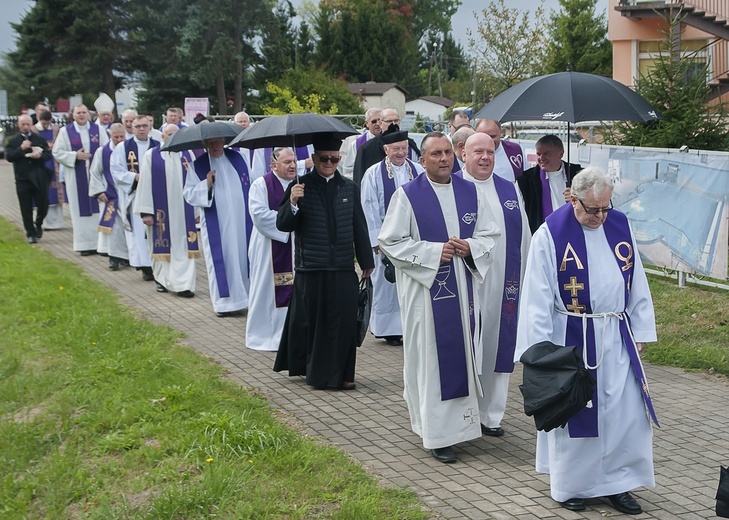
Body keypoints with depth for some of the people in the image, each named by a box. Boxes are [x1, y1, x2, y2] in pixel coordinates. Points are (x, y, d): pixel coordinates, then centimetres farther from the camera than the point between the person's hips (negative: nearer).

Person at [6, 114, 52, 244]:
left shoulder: (40, 139, 7)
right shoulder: (13, 140, 4)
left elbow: (48, 155, 3)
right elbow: (8, 156, -7)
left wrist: (40, 156, -18)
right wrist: (21, 149, -19)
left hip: (39, 178, 1)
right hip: (22, 179, -1)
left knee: (43, 205, 2)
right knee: (26, 209, 2)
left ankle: (38, 225, 30)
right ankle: (31, 234, 12)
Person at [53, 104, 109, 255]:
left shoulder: (97, 129, 7)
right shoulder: (66, 131, 4)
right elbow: (57, 152, 1)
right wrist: (75, 156, -11)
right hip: (76, 178, -1)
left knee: (98, 208, 1)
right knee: (81, 210, 0)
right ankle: (85, 244, 5)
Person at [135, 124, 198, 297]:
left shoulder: (187, 155, 5)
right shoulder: (151, 156, 0)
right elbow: (145, 184, -2)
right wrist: (146, 211, -7)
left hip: (183, 210, 1)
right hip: (161, 210, -1)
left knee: (183, 246, -3)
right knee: (162, 244, 7)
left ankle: (184, 284, -3)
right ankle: (162, 279, 23)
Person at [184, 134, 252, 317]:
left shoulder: (236, 158, 7)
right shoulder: (198, 165, 0)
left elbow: (248, 185, 14)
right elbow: (188, 194, -3)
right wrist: (206, 184, -19)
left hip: (240, 221, 2)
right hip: (216, 225, -2)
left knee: (242, 255, 5)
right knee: (220, 260, 0)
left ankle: (242, 295, 17)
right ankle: (224, 302, 8)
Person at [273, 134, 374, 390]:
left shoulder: (349, 188, 9)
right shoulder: (300, 187, -1)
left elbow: (359, 227, 12)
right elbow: (282, 225, -5)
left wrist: (366, 261, 13)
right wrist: (292, 203, -23)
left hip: (343, 268, 2)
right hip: (311, 269, -2)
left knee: (343, 321, 2)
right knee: (311, 321, 5)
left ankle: (341, 373, 11)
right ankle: (314, 369, 18)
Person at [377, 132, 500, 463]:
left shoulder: (470, 192, 7)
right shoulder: (407, 196, -6)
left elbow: (490, 234, 12)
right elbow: (390, 242, -7)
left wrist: (471, 247, -9)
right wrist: (433, 252, -15)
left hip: (463, 287, 4)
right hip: (425, 289, -4)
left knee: (462, 352, 9)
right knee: (430, 357, -1)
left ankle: (460, 419, 24)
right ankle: (437, 434, 6)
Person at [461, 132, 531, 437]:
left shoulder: (509, 191, 12)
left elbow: (523, 239, 15)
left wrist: (522, 279, 12)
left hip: (501, 285, 4)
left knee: (496, 349, 8)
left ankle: (490, 415, 18)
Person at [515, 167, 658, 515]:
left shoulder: (620, 227, 2)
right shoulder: (550, 235, -12)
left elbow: (637, 284, 10)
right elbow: (537, 297, -11)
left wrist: (640, 330, 9)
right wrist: (540, 351, -13)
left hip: (616, 339, 4)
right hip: (571, 339, -4)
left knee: (627, 411, 5)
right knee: (573, 411, 6)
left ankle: (616, 482, 20)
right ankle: (569, 485, 23)